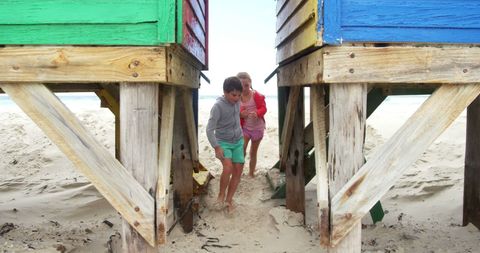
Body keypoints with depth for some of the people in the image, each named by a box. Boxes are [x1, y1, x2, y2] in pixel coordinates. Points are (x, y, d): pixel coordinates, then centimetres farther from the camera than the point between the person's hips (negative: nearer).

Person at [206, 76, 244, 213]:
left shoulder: (237, 101, -2)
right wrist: (216, 148, -25)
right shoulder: (218, 106, -20)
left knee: (238, 171, 0)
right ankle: (221, 195, 1)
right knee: (228, 168, -23)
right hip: (223, 142, -5)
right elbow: (209, 129, -21)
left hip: (238, 141, 6)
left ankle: (229, 199, 14)